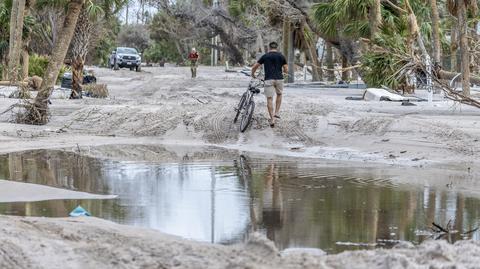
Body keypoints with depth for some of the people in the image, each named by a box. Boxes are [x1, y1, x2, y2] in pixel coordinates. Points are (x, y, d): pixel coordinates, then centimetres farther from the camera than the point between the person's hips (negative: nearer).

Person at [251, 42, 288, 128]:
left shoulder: (265, 56, 8)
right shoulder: (281, 56, 9)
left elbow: (254, 67, 11)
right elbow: (286, 70, 8)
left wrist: (253, 74, 31)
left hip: (269, 79, -1)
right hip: (279, 79, 1)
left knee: (269, 99, 0)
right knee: (279, 94, 27)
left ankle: (272, 119, -7)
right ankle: (276, 113, 19)